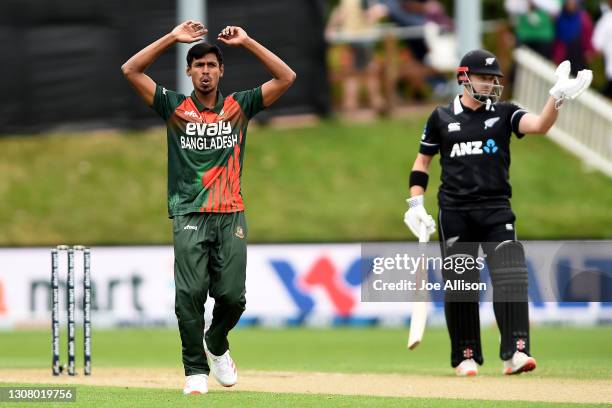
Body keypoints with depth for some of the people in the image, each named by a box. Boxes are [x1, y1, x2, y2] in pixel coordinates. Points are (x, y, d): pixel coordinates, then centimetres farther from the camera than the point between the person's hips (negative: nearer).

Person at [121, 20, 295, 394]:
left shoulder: (239, 107, 12)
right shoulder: (175, 107, 9)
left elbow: (287, 78, 5)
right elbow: (131, 70, 1)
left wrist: (247, 42, 2)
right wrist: (173, 38, -1)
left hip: (231, 216, 1)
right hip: (189, 218, -1)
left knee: (232, 296, -4)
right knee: (190, 294, -12)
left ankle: (216, 345, 27)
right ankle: (196, 370, -2)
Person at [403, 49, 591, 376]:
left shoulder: (504, 113, 6)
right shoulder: (441, 117, 7)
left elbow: (539, 125, -12)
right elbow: (422, 161, 14)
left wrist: (557, 98, -29)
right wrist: (416, 204, 4)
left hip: (496, 210, 0)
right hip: (454, 213, 0)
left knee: (510, 277, -15)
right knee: (458, 285, 3)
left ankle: (515, 352, -21)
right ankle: (466, 357, 14)